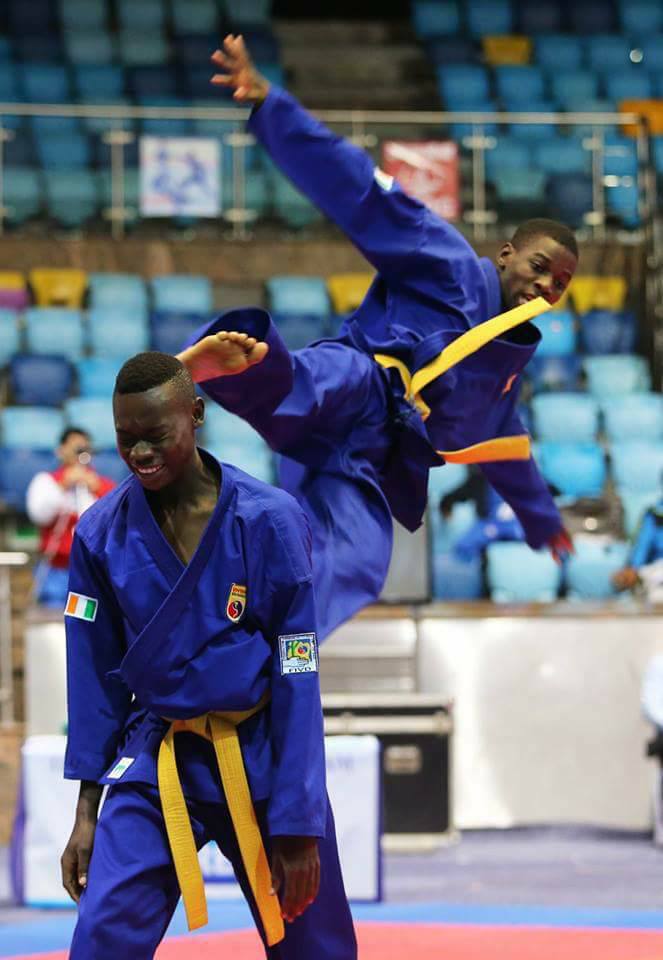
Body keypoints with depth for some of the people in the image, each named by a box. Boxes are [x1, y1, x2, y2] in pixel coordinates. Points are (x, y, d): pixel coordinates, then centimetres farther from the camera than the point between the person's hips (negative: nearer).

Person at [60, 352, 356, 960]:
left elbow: (297, 680, -10)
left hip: (261, 762, -1)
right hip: (153, 767, 2)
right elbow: (97, 676, 4)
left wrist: (297, 824, -10)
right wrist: (87, 813, 4)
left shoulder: (269, 521, -13)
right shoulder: (102, 533, -5)